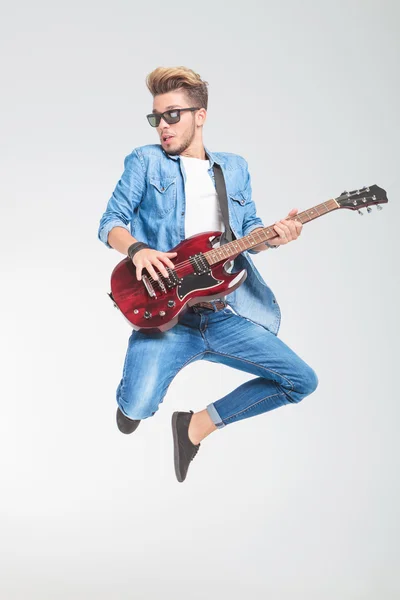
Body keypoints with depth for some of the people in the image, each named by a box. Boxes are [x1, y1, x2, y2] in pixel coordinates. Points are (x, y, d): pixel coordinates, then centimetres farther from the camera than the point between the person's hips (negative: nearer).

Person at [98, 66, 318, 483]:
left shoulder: (235, 168, 17)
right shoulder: (145, 161, 7)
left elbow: (248, 232, 17)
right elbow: (110, 223, 4)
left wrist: (274, 236, -6)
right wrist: (137, 249, -17)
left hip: (226, 314, 4)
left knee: (303, 382, -3)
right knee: (136, 408, -24)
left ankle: (200, 424, 10)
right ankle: (134, 398, 18)